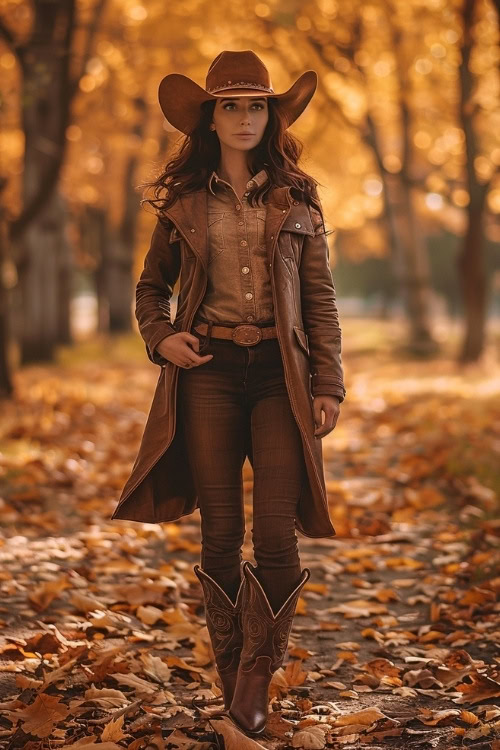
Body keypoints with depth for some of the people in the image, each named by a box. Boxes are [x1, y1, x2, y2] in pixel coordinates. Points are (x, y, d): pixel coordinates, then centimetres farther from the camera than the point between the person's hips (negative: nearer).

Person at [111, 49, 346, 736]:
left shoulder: (298, 196, 9)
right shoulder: (183, 198, 10)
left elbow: (320, 298, 8)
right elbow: (151, 286, 20)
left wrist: (328, 384, 1)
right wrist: (160, 338, 0)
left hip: (280, 371, 0)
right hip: (207, 370, 1)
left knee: (276, 535, -9)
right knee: (220, 536, 2)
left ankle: (258, 674, 7)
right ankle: (231, 679, 16)